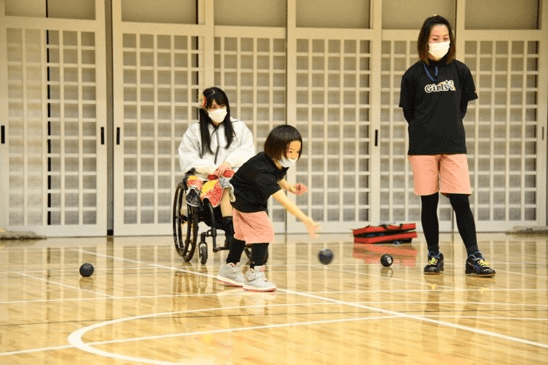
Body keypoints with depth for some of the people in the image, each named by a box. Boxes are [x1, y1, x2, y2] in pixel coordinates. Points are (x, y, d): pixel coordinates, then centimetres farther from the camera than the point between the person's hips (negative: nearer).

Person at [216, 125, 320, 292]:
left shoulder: (281, 163, -18)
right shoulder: (262, 170, -44)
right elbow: (282, 199, -52)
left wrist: (290, 187, -12)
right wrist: (306, 219, -59)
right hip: (244, 198, -9)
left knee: (243, 233, 20)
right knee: (264, 231, -15)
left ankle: (230, 268, 36)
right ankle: (254, 274, -8)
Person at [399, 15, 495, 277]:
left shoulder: (460, 71, 4)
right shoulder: (413, 75, 0)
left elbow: (462, 105, 14)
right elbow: (408, 111, 8)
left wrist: (450, 126, 9)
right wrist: (425, 129, 5)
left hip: (453, 146, 0)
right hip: (422, 147, 0)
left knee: (461, 201, -6)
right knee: (428, 203, 5)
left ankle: (474, 257, -4)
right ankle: (434, 256, 14)